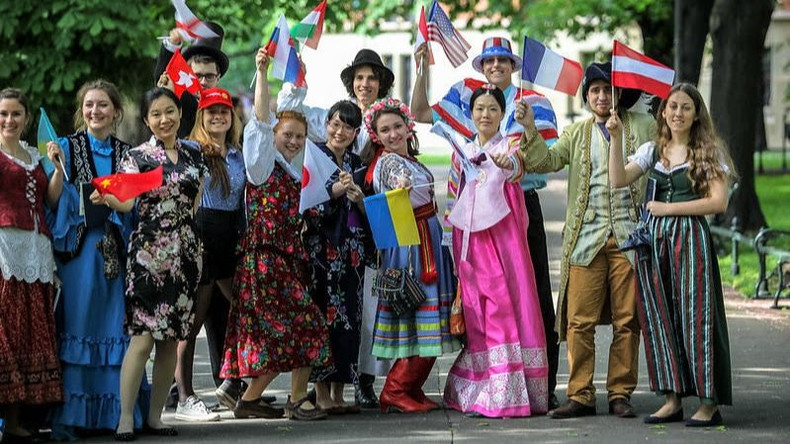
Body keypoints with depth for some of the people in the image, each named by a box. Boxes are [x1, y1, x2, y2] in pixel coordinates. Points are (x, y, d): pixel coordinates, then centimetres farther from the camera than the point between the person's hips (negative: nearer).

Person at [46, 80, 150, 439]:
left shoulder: (126, 154, 13)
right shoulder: (68, 147, 4)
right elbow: (53, 201, -1)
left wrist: (117, 199, 0)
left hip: (117, 250, 3)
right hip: (79, 247, -3)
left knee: (115, 326, 1)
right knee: (77, 325, -6)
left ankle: (115, 412, 8)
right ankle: (68, 416, -3)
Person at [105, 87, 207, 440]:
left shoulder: (194, 155, 12)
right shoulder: (137, 156, -1)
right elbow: (128, 202, -15)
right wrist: (107, 198, -35)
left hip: (185, 252, 5)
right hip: (148, 252, -4)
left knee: (171, 337, 5)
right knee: (143, 337, -12)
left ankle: (155, 416, 12)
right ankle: (125, 419, -9)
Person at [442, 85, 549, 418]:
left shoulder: (508, 147, 1)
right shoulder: (461, 153, 15)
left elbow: (516, 166, -23)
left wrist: (508, 164, -47)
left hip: (503, 234, -4)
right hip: (469, 238, 4)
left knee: (507, 302, -10)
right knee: (476, 309, 4)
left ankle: (511, 391, -10)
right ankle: (482, 391, 9)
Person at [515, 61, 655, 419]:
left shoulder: (644, 127, 10)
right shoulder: (577, 134, 14)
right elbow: (546, 161, 1)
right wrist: (530, 129, -14)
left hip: (629, 237, -1)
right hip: (586, 238, 1)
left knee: (627, 320, 2)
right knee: (580, 320, -3)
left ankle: (620, 393, 11)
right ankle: (581, 396, 3)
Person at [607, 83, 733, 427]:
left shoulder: (708, 153, 0)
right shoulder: (652, 150, 13)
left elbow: (718, 202, -9)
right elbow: (618, 180, 1)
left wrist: (668, 208, -9)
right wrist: (616, 138, -8)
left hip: (691, 237, -5)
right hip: (654, 239, 5)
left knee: (694, 316, -6)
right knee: (659, 317, 4)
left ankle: (709, 403, -2)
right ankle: (672, 399, 10)